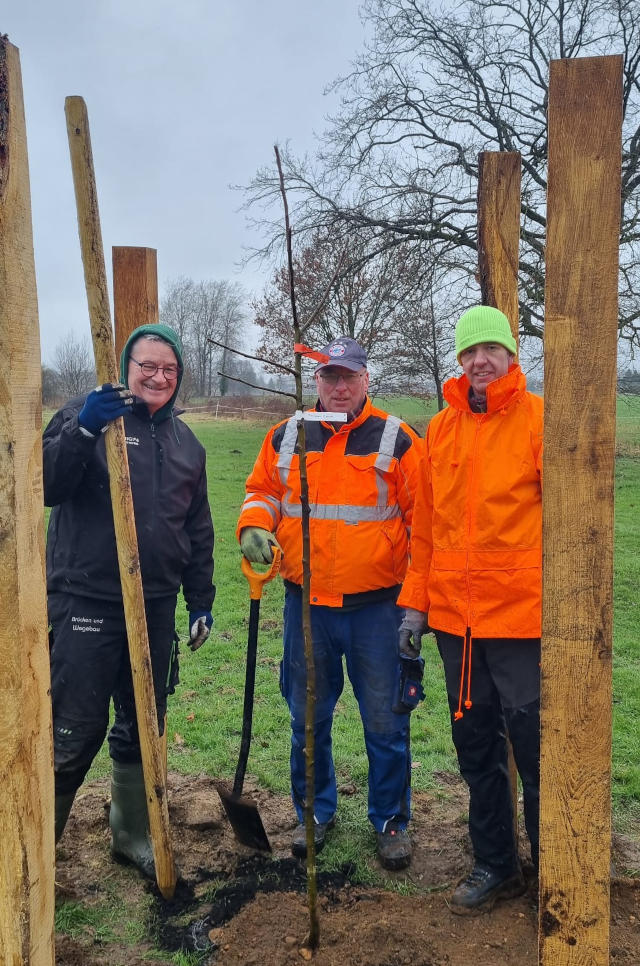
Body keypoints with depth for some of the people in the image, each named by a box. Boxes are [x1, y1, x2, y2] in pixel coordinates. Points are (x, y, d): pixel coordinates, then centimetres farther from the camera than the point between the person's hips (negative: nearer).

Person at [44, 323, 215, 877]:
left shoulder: (186, 443, 14)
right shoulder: (89, 415, -2)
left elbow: (198, 530, 18)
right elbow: (46, 487, -17)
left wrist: (201, 599, 15)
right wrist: (82, 429, -30)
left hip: (156, 608, 5)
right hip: (86, 603, -5)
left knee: (143, 728, 15)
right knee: (74, 736, -3)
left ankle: (133, 835, 34)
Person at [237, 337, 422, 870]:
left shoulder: (396, 439, -3)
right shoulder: (286, 437, 5)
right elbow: (262, 490, 18)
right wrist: (254, 526, -5)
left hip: (376, 605, -2)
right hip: (306, 602, 3)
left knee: (385, 720, 7)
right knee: (308, 717, 15)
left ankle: (391, 819, 28)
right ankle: (316, 812, 35)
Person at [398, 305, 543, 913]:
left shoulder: (538, 420, -4)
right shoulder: (440, 430, 9)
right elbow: (425, 526, 11)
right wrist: (415, 603, 9)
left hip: (522, 614, -4)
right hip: (454, 615, 5)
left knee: (535, 749, 5)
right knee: (476, 748, 15)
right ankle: (495, 866, 33)